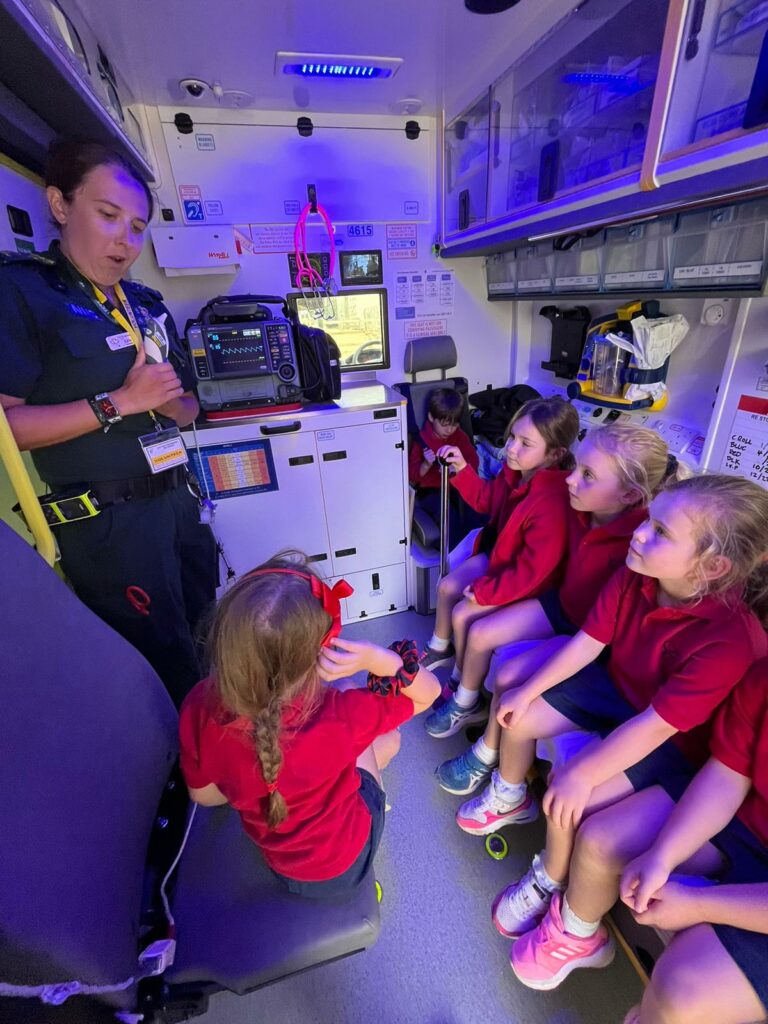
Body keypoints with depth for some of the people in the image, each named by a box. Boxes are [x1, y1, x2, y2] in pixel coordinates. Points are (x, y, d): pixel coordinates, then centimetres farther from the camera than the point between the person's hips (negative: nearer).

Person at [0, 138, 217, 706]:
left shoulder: (148, 305, 12)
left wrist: (168, 401, -7)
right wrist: (120, 401, -18)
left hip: (177, 500, 7)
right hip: (109, 523, -7)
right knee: (169, 667, 5)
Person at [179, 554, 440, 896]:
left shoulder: (199, 709, -29)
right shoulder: (337, 718, -40)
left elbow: (202, 794, -8)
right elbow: (428, 692, -23)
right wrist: (375, 659, -41)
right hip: (346, 861, -3)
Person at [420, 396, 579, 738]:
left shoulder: (551, 504, -37)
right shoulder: (515, 471, -12)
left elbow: (531, 571, -32)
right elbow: (486, 498, 9)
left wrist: (483, 592, -23)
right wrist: (462, 469, -4)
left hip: (528, 582, -9)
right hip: (500, 555, 9)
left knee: (463, 614, -14)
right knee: (446, 587, 9)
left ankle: (467, 702, 9)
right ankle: (441, 648, 38)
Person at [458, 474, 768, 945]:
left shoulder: (729, 638, -35)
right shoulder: (633, 577, -19)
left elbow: (655, 725, -31)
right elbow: (587, 642, -9)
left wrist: (583, 774, -27)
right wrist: (529, 690, -6)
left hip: (670, 742, -5)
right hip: (613, 688, 6)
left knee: (567, 800, -18)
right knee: (518, 715, 3)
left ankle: (549, 884, 18)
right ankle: (510, 796, 36)